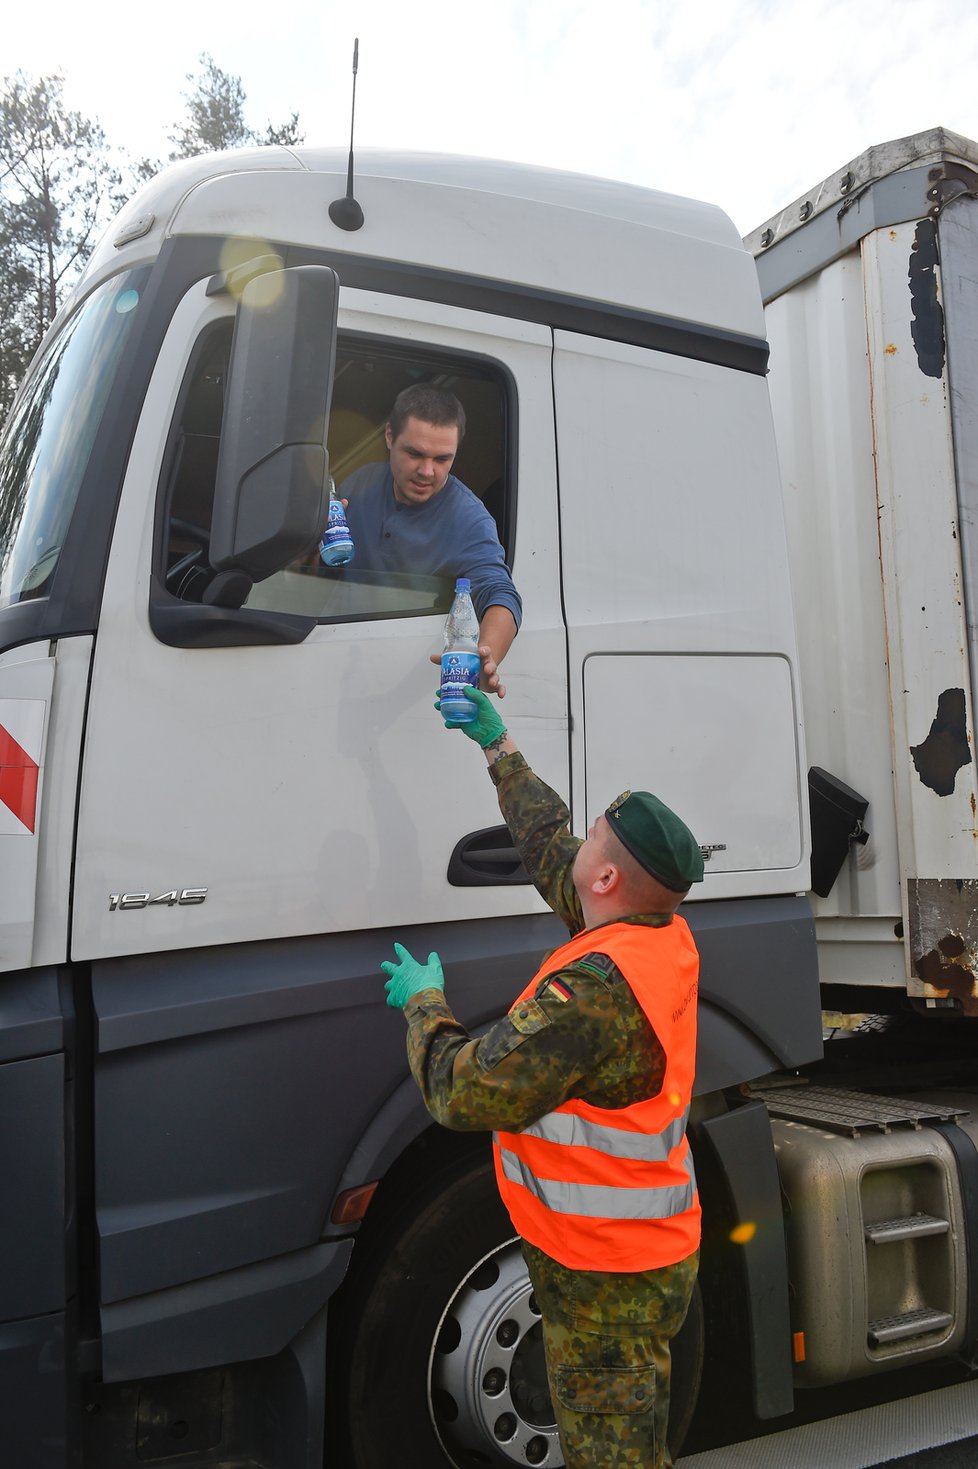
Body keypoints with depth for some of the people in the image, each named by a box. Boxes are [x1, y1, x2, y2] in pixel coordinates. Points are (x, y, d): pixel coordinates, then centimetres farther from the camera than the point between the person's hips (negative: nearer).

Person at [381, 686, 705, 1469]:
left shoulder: (593, 989, -34)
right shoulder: (667, 935, -5)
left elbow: (463, 1093, -29)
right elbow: (552, 851, 10)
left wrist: (423, 1001, -11)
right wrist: (498, 746, 15)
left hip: (605, 1278, -9)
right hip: (654, 1252, 9)